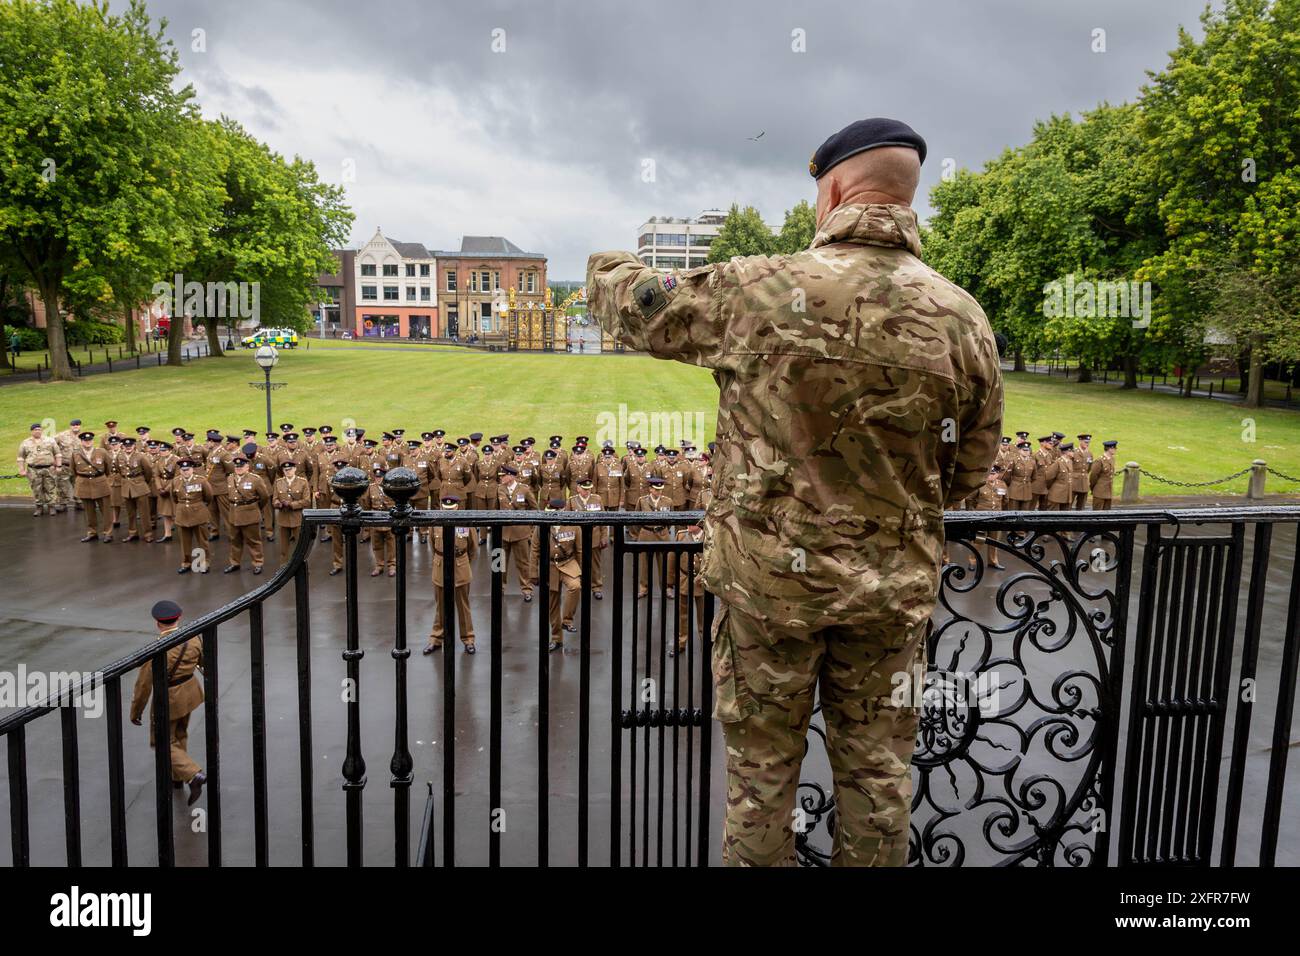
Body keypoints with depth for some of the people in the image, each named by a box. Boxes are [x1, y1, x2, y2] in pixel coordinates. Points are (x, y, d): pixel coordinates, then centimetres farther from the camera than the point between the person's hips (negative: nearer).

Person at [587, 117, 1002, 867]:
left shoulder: (757, 290, -13)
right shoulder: (963, 318, -6)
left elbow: (637, 308, 4)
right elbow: (968, 472, 4)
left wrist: (606, 266, 27)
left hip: (770, 573, -2)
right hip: (894, 585, 3)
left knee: (762, 762, 15)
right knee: (877, 763, 18)